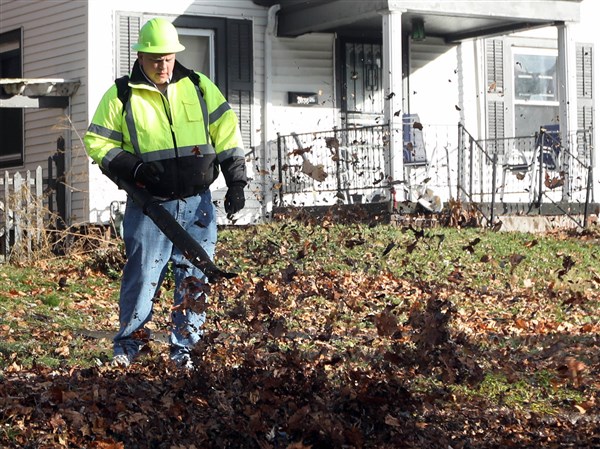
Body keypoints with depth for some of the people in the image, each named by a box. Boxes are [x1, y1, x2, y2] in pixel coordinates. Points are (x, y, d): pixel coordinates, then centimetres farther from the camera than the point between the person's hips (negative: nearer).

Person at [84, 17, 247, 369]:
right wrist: (132, 168, -13)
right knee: (143, 275, -3)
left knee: (194, 279, 4)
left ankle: (184, 350, 14)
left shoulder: (199, 87, 6)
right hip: (150, 206, -2)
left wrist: (236, 181, 0)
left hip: (197, 204, 2)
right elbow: (98, 142, 2)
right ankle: (128, 346, 12)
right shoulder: (121, 97, 0)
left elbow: (227, 131, 7)